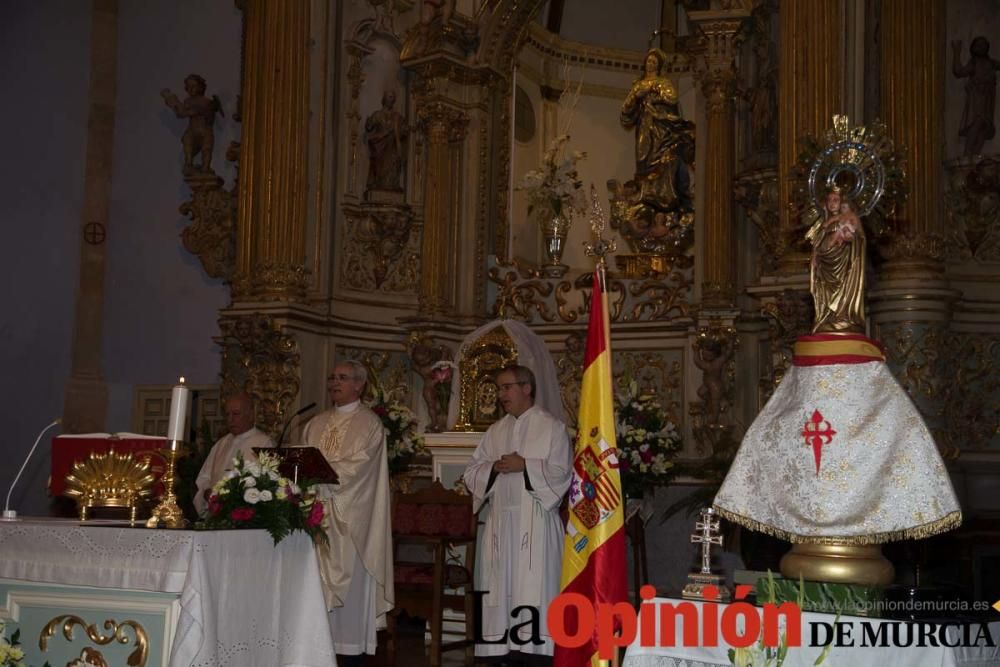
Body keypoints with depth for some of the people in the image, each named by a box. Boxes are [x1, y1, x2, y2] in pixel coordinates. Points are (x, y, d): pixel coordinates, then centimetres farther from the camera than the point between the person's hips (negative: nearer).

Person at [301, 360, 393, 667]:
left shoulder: (369, 423, -2)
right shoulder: (316, 424, 17)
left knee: (348, 588, -3)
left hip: (349, 519, -5)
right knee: (318, 585, 3)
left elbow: (356, 467, -13)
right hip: (317, 515, 5)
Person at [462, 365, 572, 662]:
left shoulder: (552, 427, 1)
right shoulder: (495, 431, 16)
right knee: (499, 589, 3)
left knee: (533, 589, -7)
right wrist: (494, 468, -8)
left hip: (535, 519, -5)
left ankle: (534, 649, -5)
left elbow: (561, 473, -7)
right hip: (498, 520, 5)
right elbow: (471, 472, 11)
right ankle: (500, 648, 7)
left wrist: (524, 466, -14)